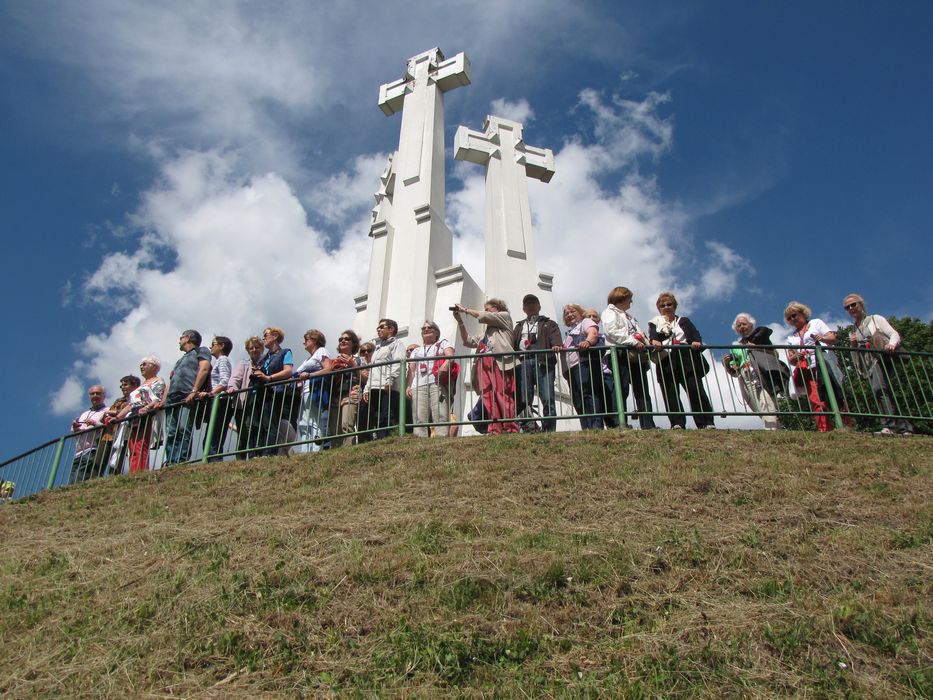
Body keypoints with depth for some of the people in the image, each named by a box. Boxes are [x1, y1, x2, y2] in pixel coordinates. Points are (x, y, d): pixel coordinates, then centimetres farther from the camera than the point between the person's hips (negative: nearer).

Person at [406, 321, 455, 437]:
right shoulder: (416, 350, 33)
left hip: (438, 383, -3)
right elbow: (411, 370, 22)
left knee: (440, 416, -19)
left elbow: (450, 355, 3)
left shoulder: (442, 343, 24)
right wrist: (409, 386, 5)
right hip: (418, 385, 3)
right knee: (419, 419, -13)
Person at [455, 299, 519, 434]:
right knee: (489, 401, -6)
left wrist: (465, 310, 17)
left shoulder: (505, 316, 19)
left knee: (503, 397, -16)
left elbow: (483, 316, 6)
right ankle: (494, 431, -11)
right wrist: (460, 321, 22)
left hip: (499, 362, -6)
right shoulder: (487, 332, 35)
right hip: (484, 365, 6)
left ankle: (510, 429, -21)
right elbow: (468, 341, 29)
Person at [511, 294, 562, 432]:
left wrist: (557, 347, -19)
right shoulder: (519, 326, 32)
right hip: (523, 362, 3)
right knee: (523, 400, -8)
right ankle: (528, 428, -10)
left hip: (542, 362, -3)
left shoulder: (549, 324, 21)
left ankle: (549, 430, -12)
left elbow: (556, 341, 3)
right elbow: (512, 345, 20)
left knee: (547, 399, -12)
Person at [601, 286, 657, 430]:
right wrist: (634, 342, -17)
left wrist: (648, 343, 7)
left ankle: (648, 425, -4)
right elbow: (611, 331, -11)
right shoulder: (609, 312, 7)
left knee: (643, 392, 0)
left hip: (637, 356, 8)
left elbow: (640, 333, 29)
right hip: (621, 354, -8)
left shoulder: (629, 316, 34)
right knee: (622, 391, -13)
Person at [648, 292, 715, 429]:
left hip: (687, 361, 0)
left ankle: (707, 423, -9)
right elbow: (653, 335, -3)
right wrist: (654, 341, -28)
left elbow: (694, 333, 5)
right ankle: (677, 423, -11)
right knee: (671, 394, -9)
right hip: (666, 363, 0)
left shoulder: (684, 321, 24)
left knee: (695, 390, -9)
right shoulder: (655, 323, 19)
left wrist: (696, 341, -19)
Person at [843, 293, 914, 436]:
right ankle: (904, 428, -8)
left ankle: (890, 426, -33)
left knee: (879, 388, -28)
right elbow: (856, 359, 23)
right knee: (884, 392, -10)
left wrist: (891, 345, -25)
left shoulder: (875, 319, 13)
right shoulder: (853, 333, 25)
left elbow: (894, 334, -1)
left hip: (882, 359, -5)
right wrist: (854, 345, 3)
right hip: (870, 366, 5)